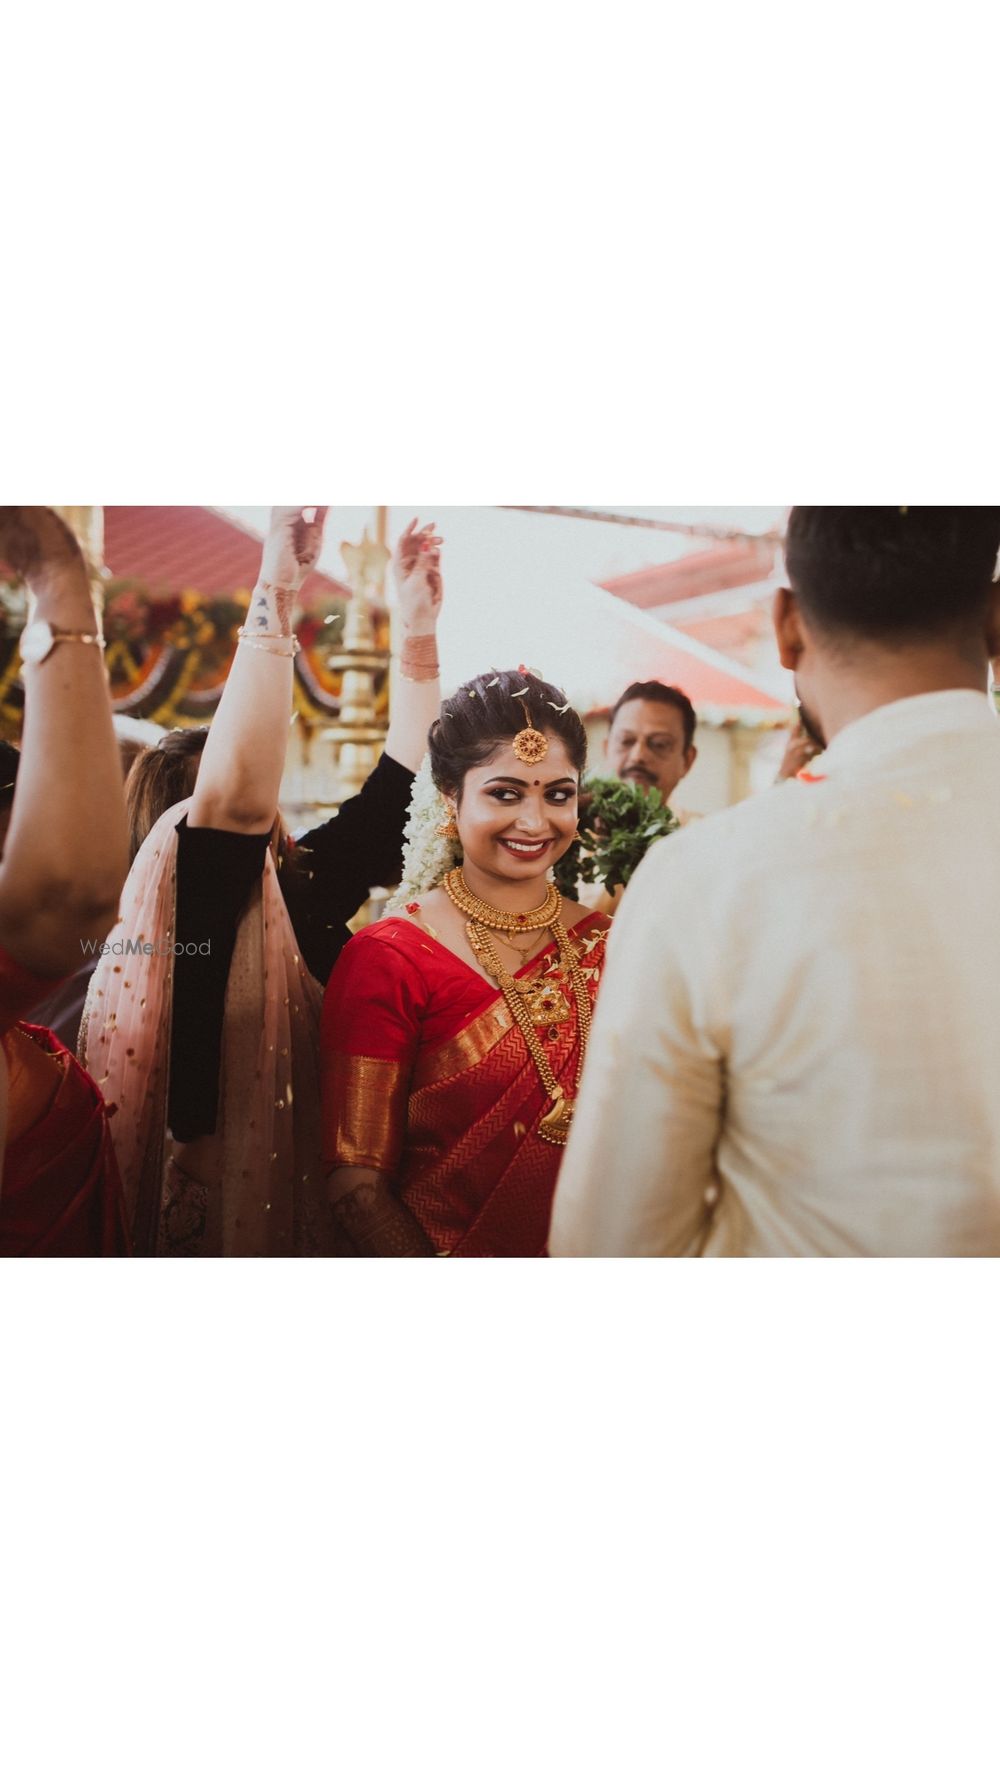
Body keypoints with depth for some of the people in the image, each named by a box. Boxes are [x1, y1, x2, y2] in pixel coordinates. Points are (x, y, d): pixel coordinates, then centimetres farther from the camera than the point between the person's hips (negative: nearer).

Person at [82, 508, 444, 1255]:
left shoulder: (292, 898, 4)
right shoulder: (176, 916, -14)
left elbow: (395, 792, 3)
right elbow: (237, 795, -33)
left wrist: (420, 630, -2)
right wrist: (276, 592, -33)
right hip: (202, 1223, -6)